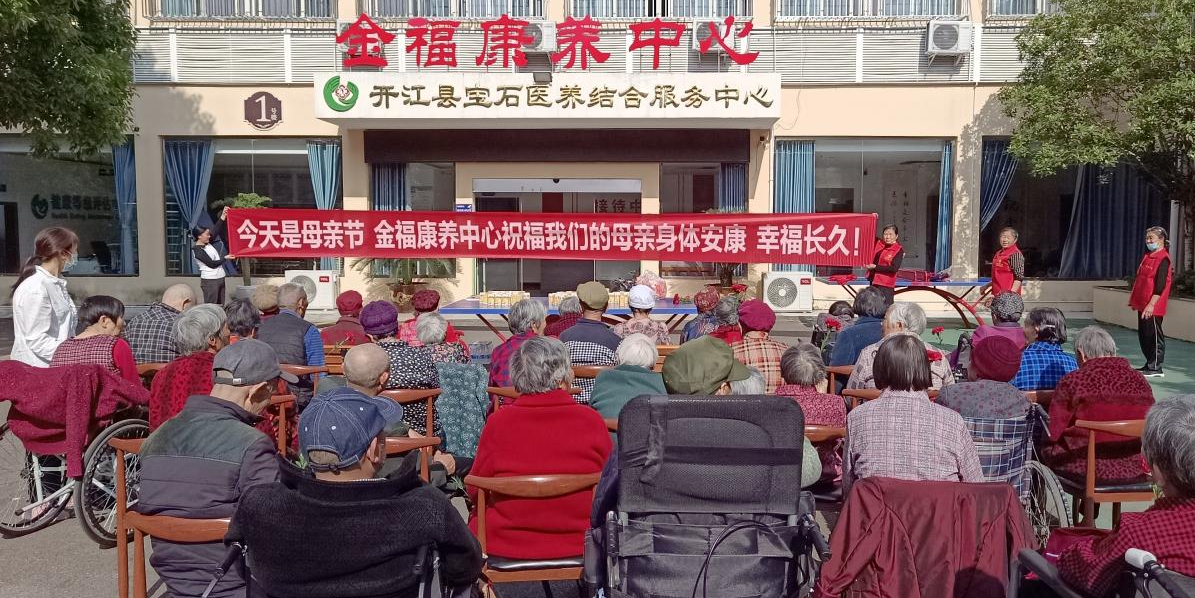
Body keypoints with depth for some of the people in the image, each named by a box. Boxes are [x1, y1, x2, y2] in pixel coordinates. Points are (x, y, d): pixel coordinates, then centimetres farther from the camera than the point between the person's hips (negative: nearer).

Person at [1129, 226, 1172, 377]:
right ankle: (1149, 364, 24)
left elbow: (1160, 284, -19)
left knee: (1154, 336, -2)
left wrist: (1151, 304, -23)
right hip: (1142, 305, 9)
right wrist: (1134, 299, 20)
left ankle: (1156, 369, 4)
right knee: (1143, 335, 14)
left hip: (1153, 307, -9)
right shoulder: (1147, 256, 15)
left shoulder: (1163, 258, -12)